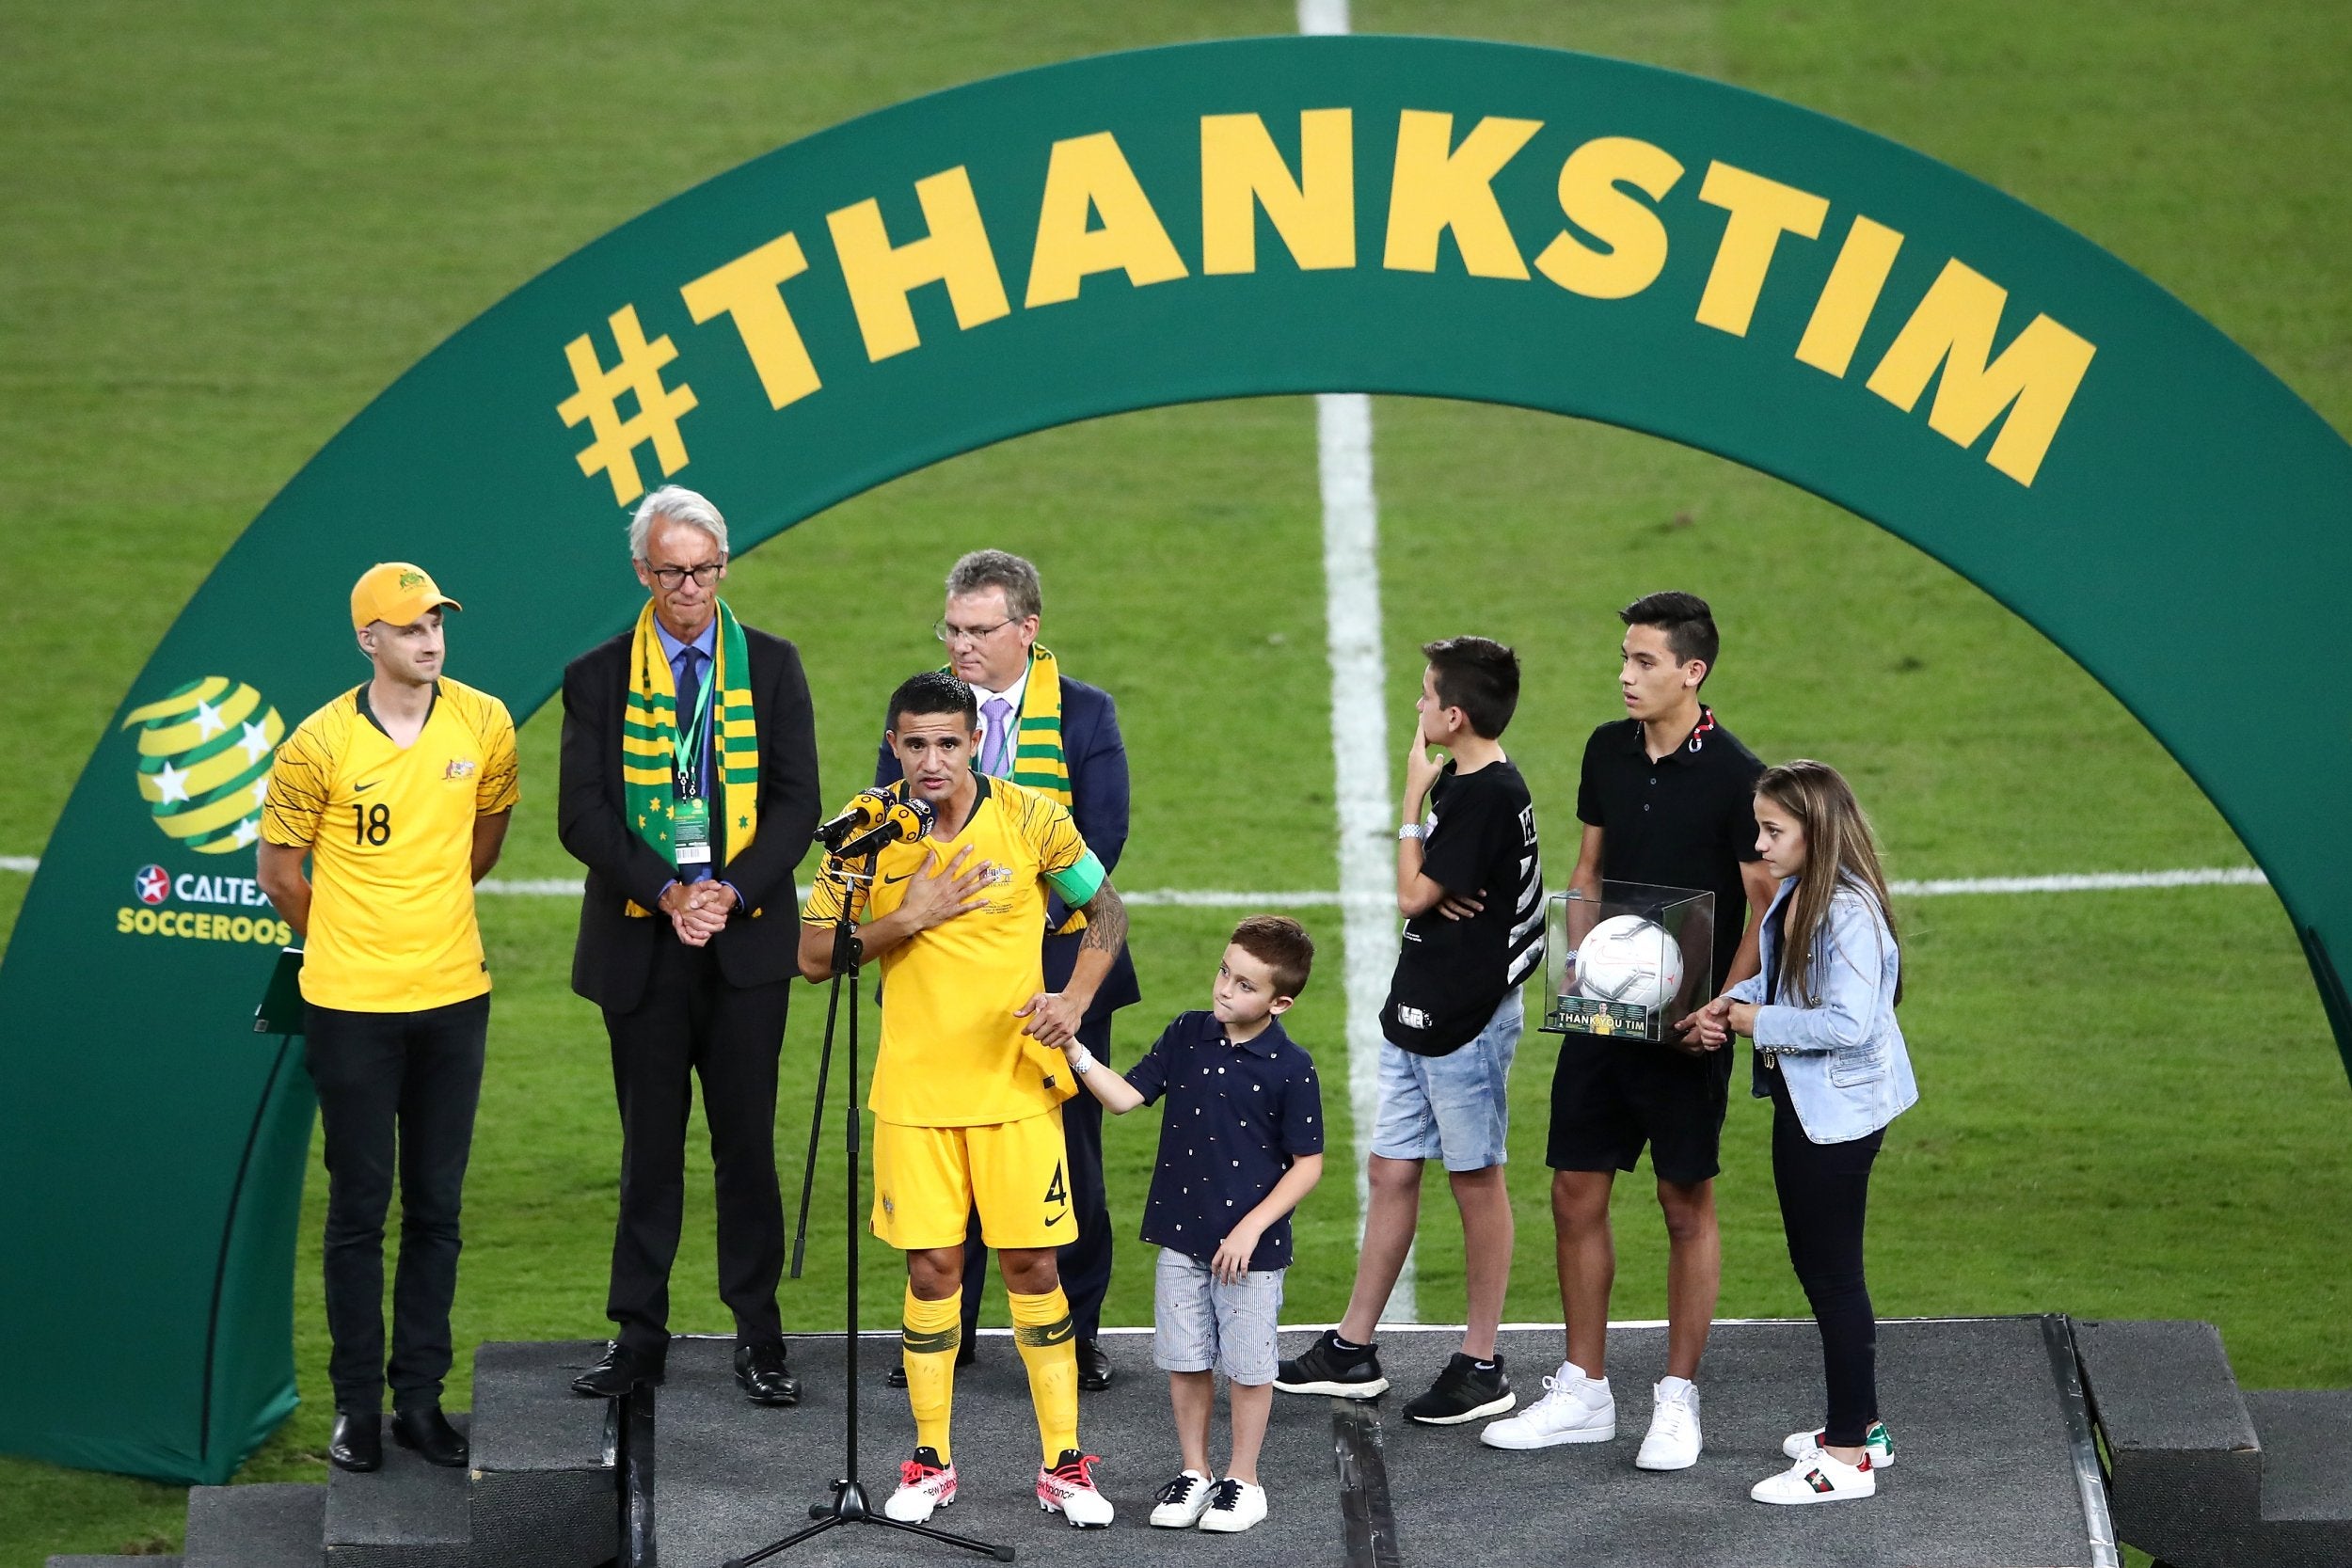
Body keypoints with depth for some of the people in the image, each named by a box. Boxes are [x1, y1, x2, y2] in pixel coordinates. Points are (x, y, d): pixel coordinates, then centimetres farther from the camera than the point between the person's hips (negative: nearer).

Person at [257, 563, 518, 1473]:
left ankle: (421, 1398, 16)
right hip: (351, 1005, -3)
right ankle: (357, 1404, 10)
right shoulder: (321, 743, -10)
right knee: (359, 1206, 2)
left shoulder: (484, 724, -1)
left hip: (452, 996, 3)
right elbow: (278, 868, 3)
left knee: (437, 1207, 8)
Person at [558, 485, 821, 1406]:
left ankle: (759, 1339, 7)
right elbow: (583, 815, -3)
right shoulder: (598, 679, 4)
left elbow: (797, 802, 0)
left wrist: (730, 891, -14)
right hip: (640, 946, 0)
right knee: (650, 1149, 6)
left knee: (746, 1146, 1)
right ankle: (639, 1336, 11)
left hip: (746, 945, 0)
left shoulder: (771, 667, 6)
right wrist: (668, 893, -17)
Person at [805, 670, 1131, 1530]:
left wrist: (1075, 999, -7)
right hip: (914, 1089, 1)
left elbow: (1106, 909, 8)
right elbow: (813, 955, 0)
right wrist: (905, 921, -15)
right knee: (931, 1268, 3)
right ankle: (930, 1462, 16)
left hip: (1015, 1080, -1)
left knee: (1031, 1265, 1)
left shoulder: (1033, 819, -5)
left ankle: (1063, 1462, 9)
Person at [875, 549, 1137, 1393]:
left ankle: (1074, 1329, 13)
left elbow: (1102, 834, -6)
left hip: (1054, 961, -1)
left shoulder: (1083, 714, 1)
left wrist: (1037, 913, -19)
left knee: (1067, 1153, 4)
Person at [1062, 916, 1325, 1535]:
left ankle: (1242, 1481, 20)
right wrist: (1073, 1050, -15)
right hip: (1181, 1237, 4)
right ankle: (1193, 1473, 25)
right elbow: (1125, 1096, -1)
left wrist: (1252, 1227, -14)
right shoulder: (1187, 1035, 0)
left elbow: (1308, 1163, -8)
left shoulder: (1290, 1068, -13)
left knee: (1247, 1366, 6)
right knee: (1185, 1361, 11)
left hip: (1252, 1245, -4)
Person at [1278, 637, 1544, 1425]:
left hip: (1467, 1016, -9)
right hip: (1420, 1006, 9)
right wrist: (1438, 893, -7)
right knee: (1392, 1172, 12)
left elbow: (1413, 894, -16)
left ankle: (1482, 1366, 9)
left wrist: (1413, 797, -8)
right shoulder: (1459, 782, 10)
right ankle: (1353, 1351, 19)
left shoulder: (1492, 796, -19)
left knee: (1475, 1180, 1)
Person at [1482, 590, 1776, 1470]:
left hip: (1684, 1027, -6)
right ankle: (1583, 1392, 19)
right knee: (1576, 1197, 8)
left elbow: (1767, 914, -10)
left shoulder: (1734, 777, -11)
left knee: (1688, 1206, 4)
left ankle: (1677, 1399, 14)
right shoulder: (1608, 752, 6)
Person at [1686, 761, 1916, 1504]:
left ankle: (1847, 1456, 7)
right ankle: (1859, 1422, 33)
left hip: (1839, 1112, -10)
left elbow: (1848, 1023, -30)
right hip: (1800, 1103, 10)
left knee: (1833, 1275, -2)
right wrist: (1732, 1002, 2)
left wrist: (1761, 1022, -19)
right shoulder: (1791, 897, 5)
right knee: (1816, 1268, 20)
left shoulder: (1851, 913, -24)